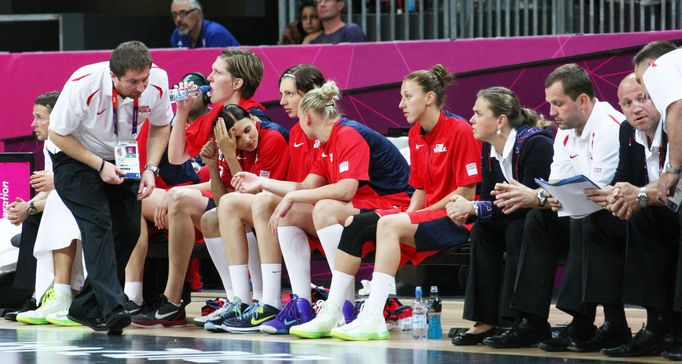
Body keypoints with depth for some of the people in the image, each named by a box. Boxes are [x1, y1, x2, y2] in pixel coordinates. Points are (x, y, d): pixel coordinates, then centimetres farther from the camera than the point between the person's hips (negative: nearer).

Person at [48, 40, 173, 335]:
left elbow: (160, 126, 0)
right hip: (75, 158, -5)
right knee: (98, 223, -23)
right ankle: (112, 308, -32)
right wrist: (100, 166, -25)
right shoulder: (83, 85, -31)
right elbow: (58, 134, -18)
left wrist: (150, 169, -14)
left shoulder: (157, 82, -20)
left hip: (121, 161, 5)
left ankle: (85, 308, 7)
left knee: (128, 230, -3)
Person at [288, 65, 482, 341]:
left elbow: (467, 192, -15)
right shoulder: (416, 135, 13)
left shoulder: (459, 131, -11)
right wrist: (407, 214, -3)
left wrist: (418, 214, -15)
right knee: (355, 224, -8)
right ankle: (331, 314, -13)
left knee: (390, 224, -32)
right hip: (427, 214, 8)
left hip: (455, 220, -8)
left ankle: (374, 318, -38)